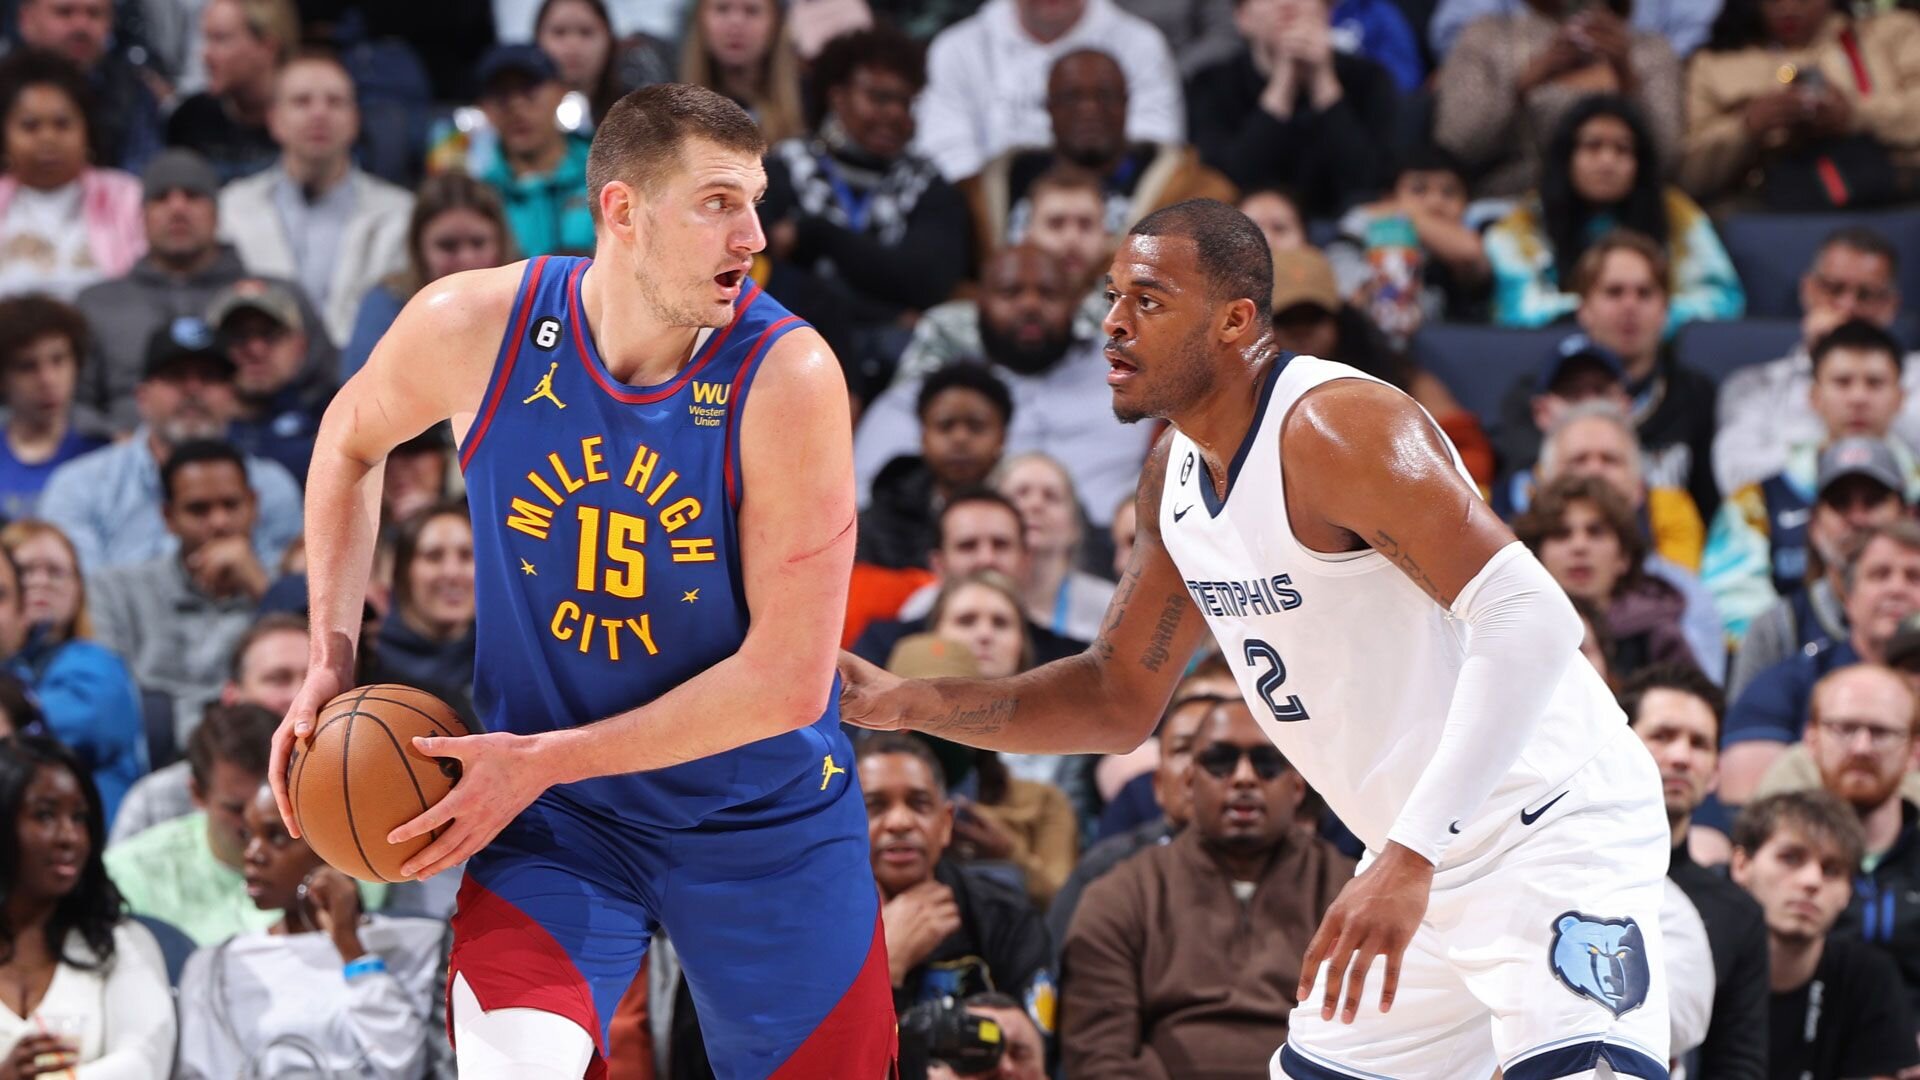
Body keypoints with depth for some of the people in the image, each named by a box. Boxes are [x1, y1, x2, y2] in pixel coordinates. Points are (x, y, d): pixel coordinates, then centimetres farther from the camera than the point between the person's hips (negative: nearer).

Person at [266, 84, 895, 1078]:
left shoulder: (787, 377, -22)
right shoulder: (473, 328, -14)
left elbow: (788, 682, -21)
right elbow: (351, 440, 11)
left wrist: (543, 760, -20)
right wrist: (332, 657, 1)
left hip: (761, 819, 0)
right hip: (553, 820, 0)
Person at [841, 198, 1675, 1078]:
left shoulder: (1336, 429, -21)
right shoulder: (1177, 474, 8)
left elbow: (1532, 620, -30)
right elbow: (1119, 700, 19)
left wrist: (1410, 858, -35)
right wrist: (911, 704, 4)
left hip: (1550, 833, -10)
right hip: (1429, 855, 10)